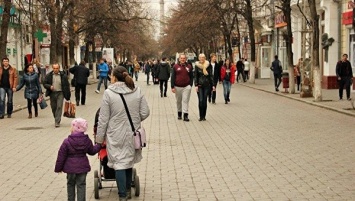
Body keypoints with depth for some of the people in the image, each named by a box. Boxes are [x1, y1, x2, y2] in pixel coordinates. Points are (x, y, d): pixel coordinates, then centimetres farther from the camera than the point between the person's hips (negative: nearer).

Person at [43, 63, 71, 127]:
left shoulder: (63, 76, -2)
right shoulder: (48, 76, 3)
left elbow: (67, 86, 2)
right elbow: (44, 84, 6)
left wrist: (68, 95, 0)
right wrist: (49, 86, -15)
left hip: (60, 93, -3)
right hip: (52, 93, 3)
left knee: (59, 107, -11)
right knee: (53, 108, 10)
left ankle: (57, 122, -10)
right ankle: (56, 119, 32)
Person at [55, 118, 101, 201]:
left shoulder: (67, 142, -14)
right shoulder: (87, 141, -4)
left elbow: (61, 156, -10)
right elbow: (92, 151, 11)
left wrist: (58, 168, 1)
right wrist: (99, 145, 31)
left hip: (70, 167, -2)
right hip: (82, 166, 2)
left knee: (70, 184, 17)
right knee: (81, 185, 6)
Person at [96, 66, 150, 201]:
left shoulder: (109, 93, -13)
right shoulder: (137, 91, -3)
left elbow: (103, 118, -10)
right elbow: (145, 113, -2)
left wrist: (99, 138, 0)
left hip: (116, 135, -4)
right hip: (132, 134, 4)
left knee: (119, 163, 5)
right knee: (129, 161, 21)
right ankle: (127, 190, 33)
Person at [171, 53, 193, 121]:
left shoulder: (189, 66, 5)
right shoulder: (175, 66, 0)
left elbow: (191, 77, 11)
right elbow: (173, 77, 0)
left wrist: (190, 85, 1)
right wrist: (172, 87, -5)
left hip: (186, 86, 0)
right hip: (177, 87, 0)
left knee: (185, 100, -6)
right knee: (178, 101, 11)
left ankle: (185, 115, -9)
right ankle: (179, 113, 26)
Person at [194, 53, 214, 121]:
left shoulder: (208, 65, 3)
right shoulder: (197, 65, 1)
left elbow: (211, 75, 5)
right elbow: (195, 76, 2)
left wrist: (213, 85, 1)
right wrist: (196, 85, -6)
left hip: (207, 85, 1)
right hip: (200, 85, -1)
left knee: (205, 100, 2)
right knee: (200, 100, -8)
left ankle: (203, 116, 11)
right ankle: (201, 116, 0)